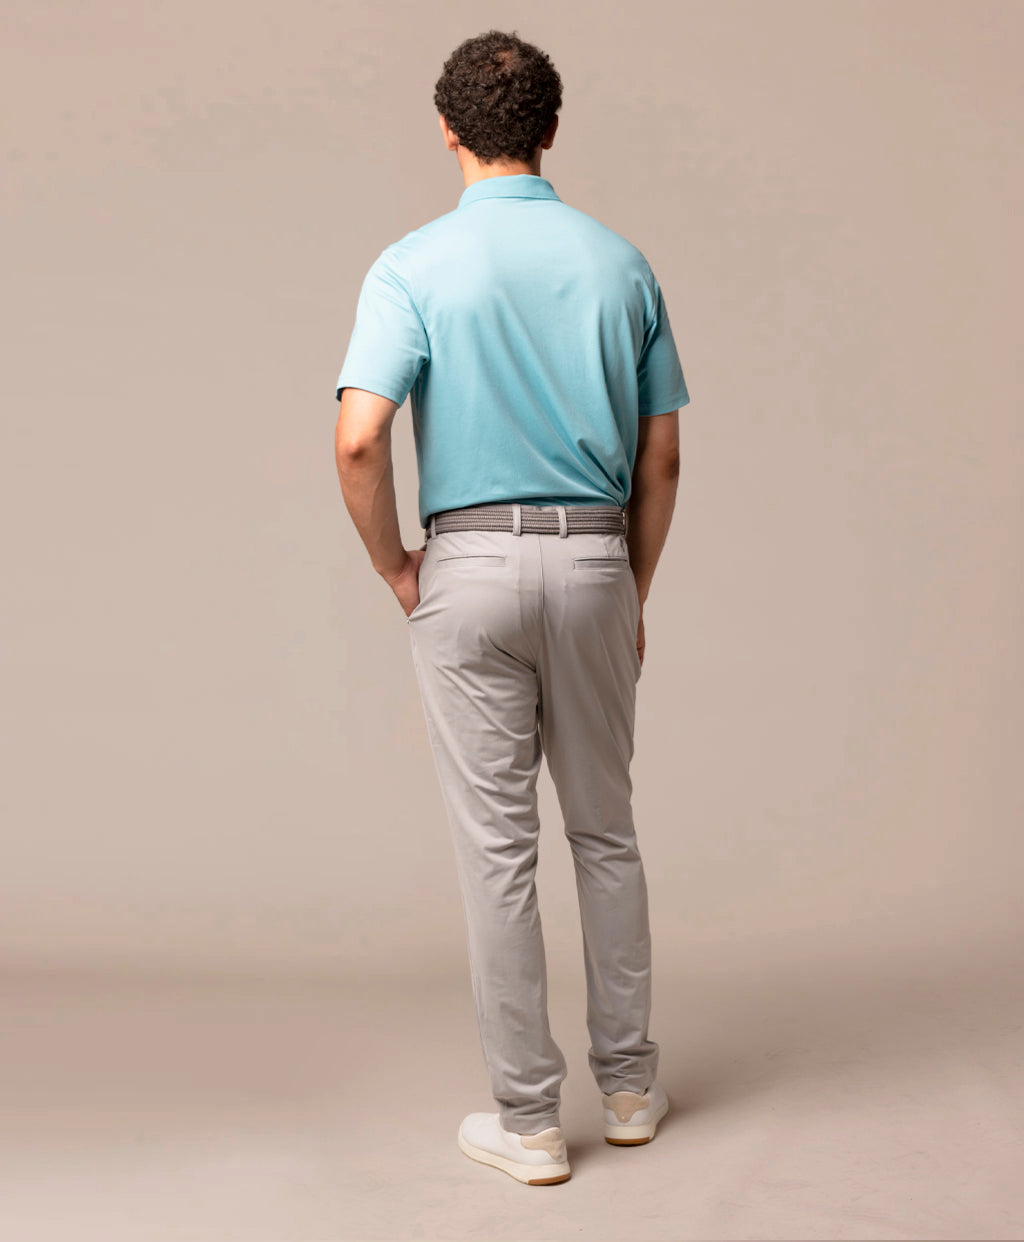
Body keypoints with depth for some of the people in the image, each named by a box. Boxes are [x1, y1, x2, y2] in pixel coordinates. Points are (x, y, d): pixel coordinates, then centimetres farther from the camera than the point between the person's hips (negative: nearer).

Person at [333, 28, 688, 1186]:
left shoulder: (414, 264, -6)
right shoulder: (621, 262, 5)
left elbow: (358, 441, -18)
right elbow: (661, 459, 6)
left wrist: (395, 567, -2)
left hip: (470, 568, -3)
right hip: (593, 564, 3)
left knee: (497, 845, 4)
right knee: (605, 830, 17)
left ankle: (528, 1117, 12)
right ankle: (629, 1082, 27)